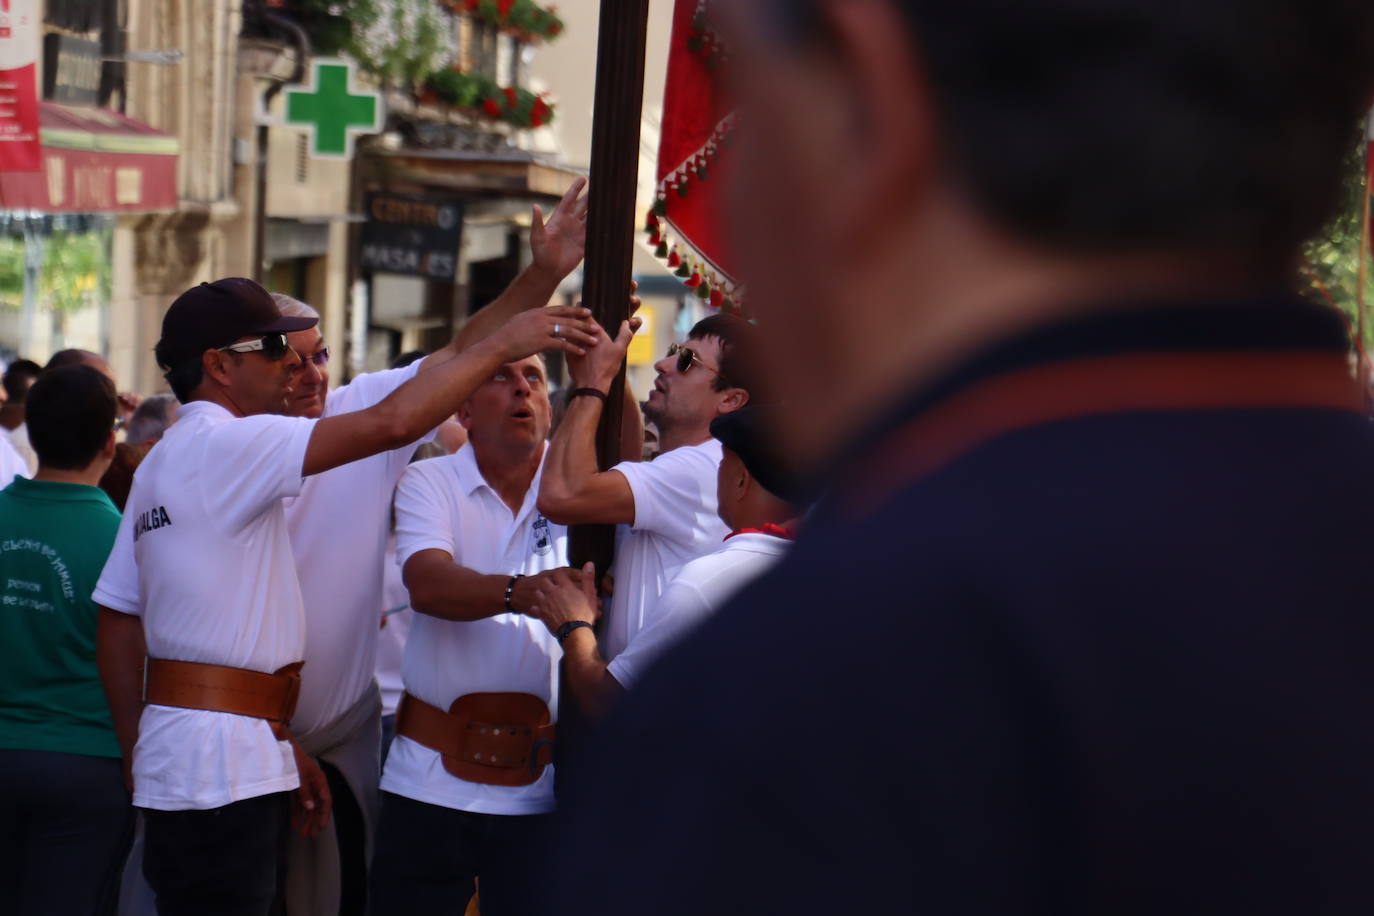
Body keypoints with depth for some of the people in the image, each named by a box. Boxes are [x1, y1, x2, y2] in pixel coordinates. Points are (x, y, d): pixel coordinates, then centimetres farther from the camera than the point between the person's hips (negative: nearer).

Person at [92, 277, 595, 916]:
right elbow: (392, 423, -22)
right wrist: (502, 343, -13)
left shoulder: (162, 463, 19)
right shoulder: (226, 443, -12)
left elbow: (119, 621, 18)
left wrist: (138, 756, 19)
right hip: (219, 770, -10)